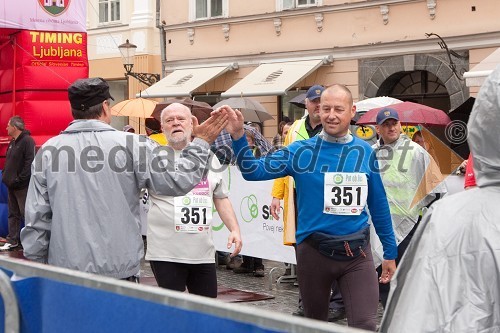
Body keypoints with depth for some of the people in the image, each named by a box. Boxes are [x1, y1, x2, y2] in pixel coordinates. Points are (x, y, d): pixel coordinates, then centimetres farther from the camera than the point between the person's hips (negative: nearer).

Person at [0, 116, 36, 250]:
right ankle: (12, 240, 22)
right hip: (11, 185, 9)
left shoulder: (27, 141, -13)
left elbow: (30, 162, -20)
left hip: (22, 187, -9)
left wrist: (20, 179, -20)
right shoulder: (12, 143, 15)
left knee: (26, 214, -7)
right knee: (13, 214, 14)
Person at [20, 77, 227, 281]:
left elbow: (36, 219, 4)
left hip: (64, 270, 3)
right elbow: (176, 181, -6)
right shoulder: (129, 145, -7)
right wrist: (201, 143, 9)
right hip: (118, 272, -2)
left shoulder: (48, 150, 2)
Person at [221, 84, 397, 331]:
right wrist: (238, 136, -23)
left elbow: (379, 205, 9)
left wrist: (390, 252, 10)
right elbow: (253, 171, -8)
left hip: (357, 253, 0)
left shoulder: (365, 152, 3)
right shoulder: (301, 151, -3)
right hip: (313, 252, 0)